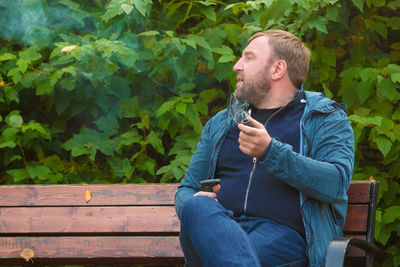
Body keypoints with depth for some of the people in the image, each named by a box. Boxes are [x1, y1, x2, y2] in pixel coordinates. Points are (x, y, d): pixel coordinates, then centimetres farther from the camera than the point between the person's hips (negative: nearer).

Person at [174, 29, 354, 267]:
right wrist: (193, 203, 2)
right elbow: (186, 190, 29)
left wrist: (271, 152, -15)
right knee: (197, 207, -36)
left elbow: (337, 183, -5)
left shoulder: (327, 119, 14)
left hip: (285, 233, -5)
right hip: (221, 228, 5)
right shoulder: (220, 124, 30)